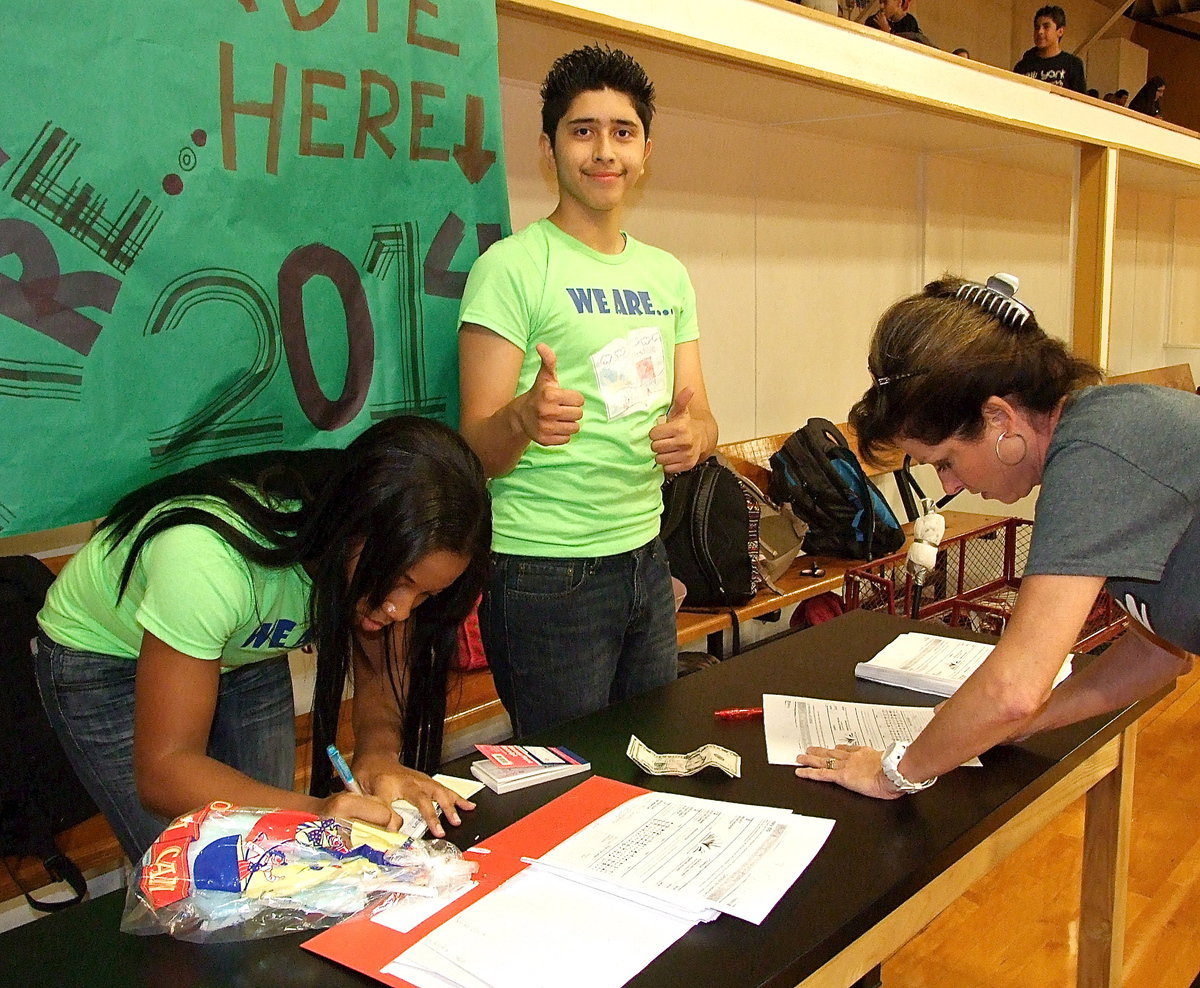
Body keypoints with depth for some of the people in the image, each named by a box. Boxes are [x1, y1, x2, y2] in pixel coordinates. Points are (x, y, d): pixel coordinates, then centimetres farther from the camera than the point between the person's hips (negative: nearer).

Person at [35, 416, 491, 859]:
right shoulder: (208, 559, -40)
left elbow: (383, 674, -13)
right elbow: (163, 769, -35)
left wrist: (378, 754, -34)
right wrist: (313, 811, -49)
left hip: (241, 650, 5)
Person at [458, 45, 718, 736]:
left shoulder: (668, 275, 9)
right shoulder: (512, 266, -10)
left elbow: (698, 414, 10)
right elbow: (478, 447, -13)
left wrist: (692, 434, -14)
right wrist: (525, 418, -35)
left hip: (645, 557, 6)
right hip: (546, 575, -6)